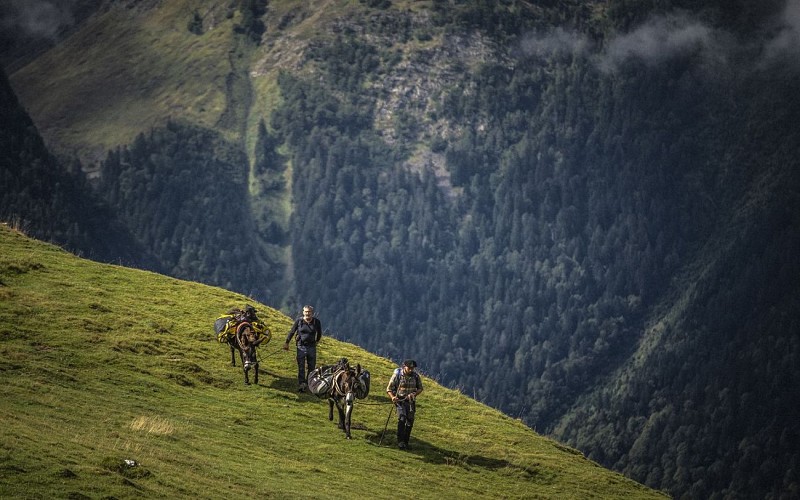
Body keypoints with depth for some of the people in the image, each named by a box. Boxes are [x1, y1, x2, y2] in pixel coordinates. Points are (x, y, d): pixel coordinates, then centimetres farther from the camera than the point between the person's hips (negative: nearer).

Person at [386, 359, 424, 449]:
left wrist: (414, 394, -11)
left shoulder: (416, 376, -2)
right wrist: (392, 397, -24)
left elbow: (420, 388, 10)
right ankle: (400, 442, -19)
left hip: (411, 401, 3)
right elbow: (389, 389, -4)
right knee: (402, 419, -20)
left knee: (410, 421, 3)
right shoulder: (397, 375, -10)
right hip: (400, 400, -3)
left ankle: (405, 442, 16)